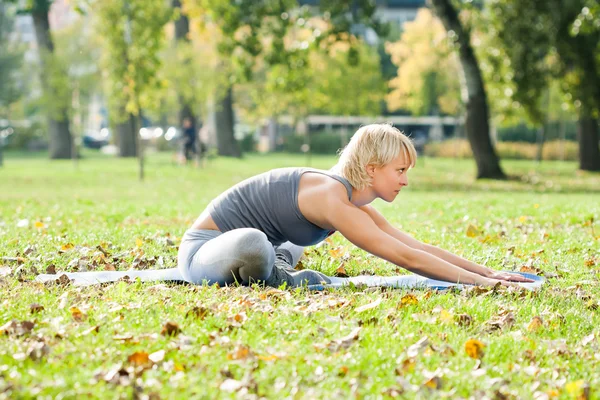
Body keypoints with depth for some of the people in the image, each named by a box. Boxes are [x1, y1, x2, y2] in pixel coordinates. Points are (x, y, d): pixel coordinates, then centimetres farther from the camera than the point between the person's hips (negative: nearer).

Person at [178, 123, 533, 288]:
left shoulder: (355, 204, -1)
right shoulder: (333, 201, -29)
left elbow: (419, 247, 2)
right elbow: (407, 258, -32)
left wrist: (487, 271, -2)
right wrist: (481, 282, -30)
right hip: (204, 250, -10)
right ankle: (268, 276, -13)